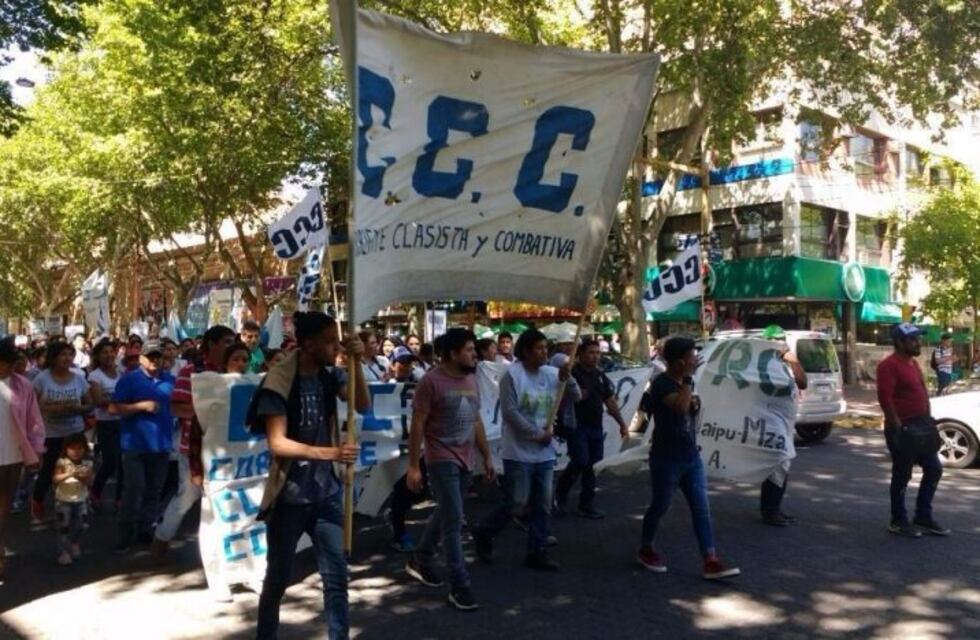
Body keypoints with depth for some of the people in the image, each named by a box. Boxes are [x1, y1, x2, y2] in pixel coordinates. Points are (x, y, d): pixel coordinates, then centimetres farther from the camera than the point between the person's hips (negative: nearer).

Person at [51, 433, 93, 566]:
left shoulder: (87, 463, -2)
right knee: (64, 526, 0)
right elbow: (55, 479, -16)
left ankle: (75, 545, 35)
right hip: (63, 500, -3)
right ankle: (64, 552, 8)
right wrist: (69, 474, -29)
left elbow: (90, 482, -2)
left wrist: (84, 478, -24)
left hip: (81, 499, 3)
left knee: (80, 525, 10)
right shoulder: (62, 462, -8)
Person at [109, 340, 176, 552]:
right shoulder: (129, 379, -4)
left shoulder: (170, 380, 9)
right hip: (136, 444, -4)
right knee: (134, 490, -5)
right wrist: (141, 406, -19)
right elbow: (113, 408, -10)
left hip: (161, 443, 4)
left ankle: (146, 531, 22)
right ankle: (126, 536, 5)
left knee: (154, 491, 11)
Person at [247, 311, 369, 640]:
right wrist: (329, 453, -29)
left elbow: (363, 405, -11)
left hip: (327, 493, 4)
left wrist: (356, 362, -22)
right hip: (289, 496, -4)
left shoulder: (330, 375, 0)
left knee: (336, 576, 7)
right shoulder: (279, 381, -16)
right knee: (278, 577, 13)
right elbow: (277, 443, -20)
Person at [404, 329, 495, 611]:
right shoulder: (432, 381, -14)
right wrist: (413, 466, -14)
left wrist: (486, 456, 16)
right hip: (441, 459, -7)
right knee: (453, 519, -7)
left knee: (445, 514, 17)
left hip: (465, 459, 8)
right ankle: (460, 584, 1)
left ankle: (421, 561, 36)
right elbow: (417, 425, -13)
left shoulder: (471, 380, 9)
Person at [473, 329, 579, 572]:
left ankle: (537, 552, 21)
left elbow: (576, 397, 6)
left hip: (545, 452, 6)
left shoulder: (552, 374, 4)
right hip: (519, 452, -6)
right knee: (516, 504, -1)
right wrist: (537, 434, -14)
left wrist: (567, 378, -13)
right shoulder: (512, 374, -13)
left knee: (542, 505, 10)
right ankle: (484, 533, 22)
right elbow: (510, 412, -17)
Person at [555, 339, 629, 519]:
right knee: (580, 462, -15)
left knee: (593, 465, 7)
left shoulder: (601, 375, 13)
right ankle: (560, 494, 8)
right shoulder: (572, 373, -9)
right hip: (576, 425, -7)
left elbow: (610, 401, 16)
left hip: (596, 427, 7)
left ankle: (586, 505, 17)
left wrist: (622, 423, 13)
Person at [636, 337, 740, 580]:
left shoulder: (685, 382, 8)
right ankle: (645, 550, 28)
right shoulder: (662, 383, -17)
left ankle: (710, 562, 1)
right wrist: (688, 378, -26)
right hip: (666, 459, -7)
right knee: (660, 507, 8)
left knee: (702, 509, 1)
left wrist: (695, 404, 6)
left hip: (691, 456, 8)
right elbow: (680, 407, -35)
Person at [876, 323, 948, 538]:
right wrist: (899, 427, -21)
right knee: (902, 476, 0)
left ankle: (923, 516, 24)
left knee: (934, 469, 13)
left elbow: (923, 392, 20)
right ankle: (898, 521, 13)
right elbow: (885, 398, -23)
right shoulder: (889, 365, -17)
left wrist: (928, 420, 14)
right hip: (903, 429, -9)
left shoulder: (913, 362, 13)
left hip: (921, 426, 10)